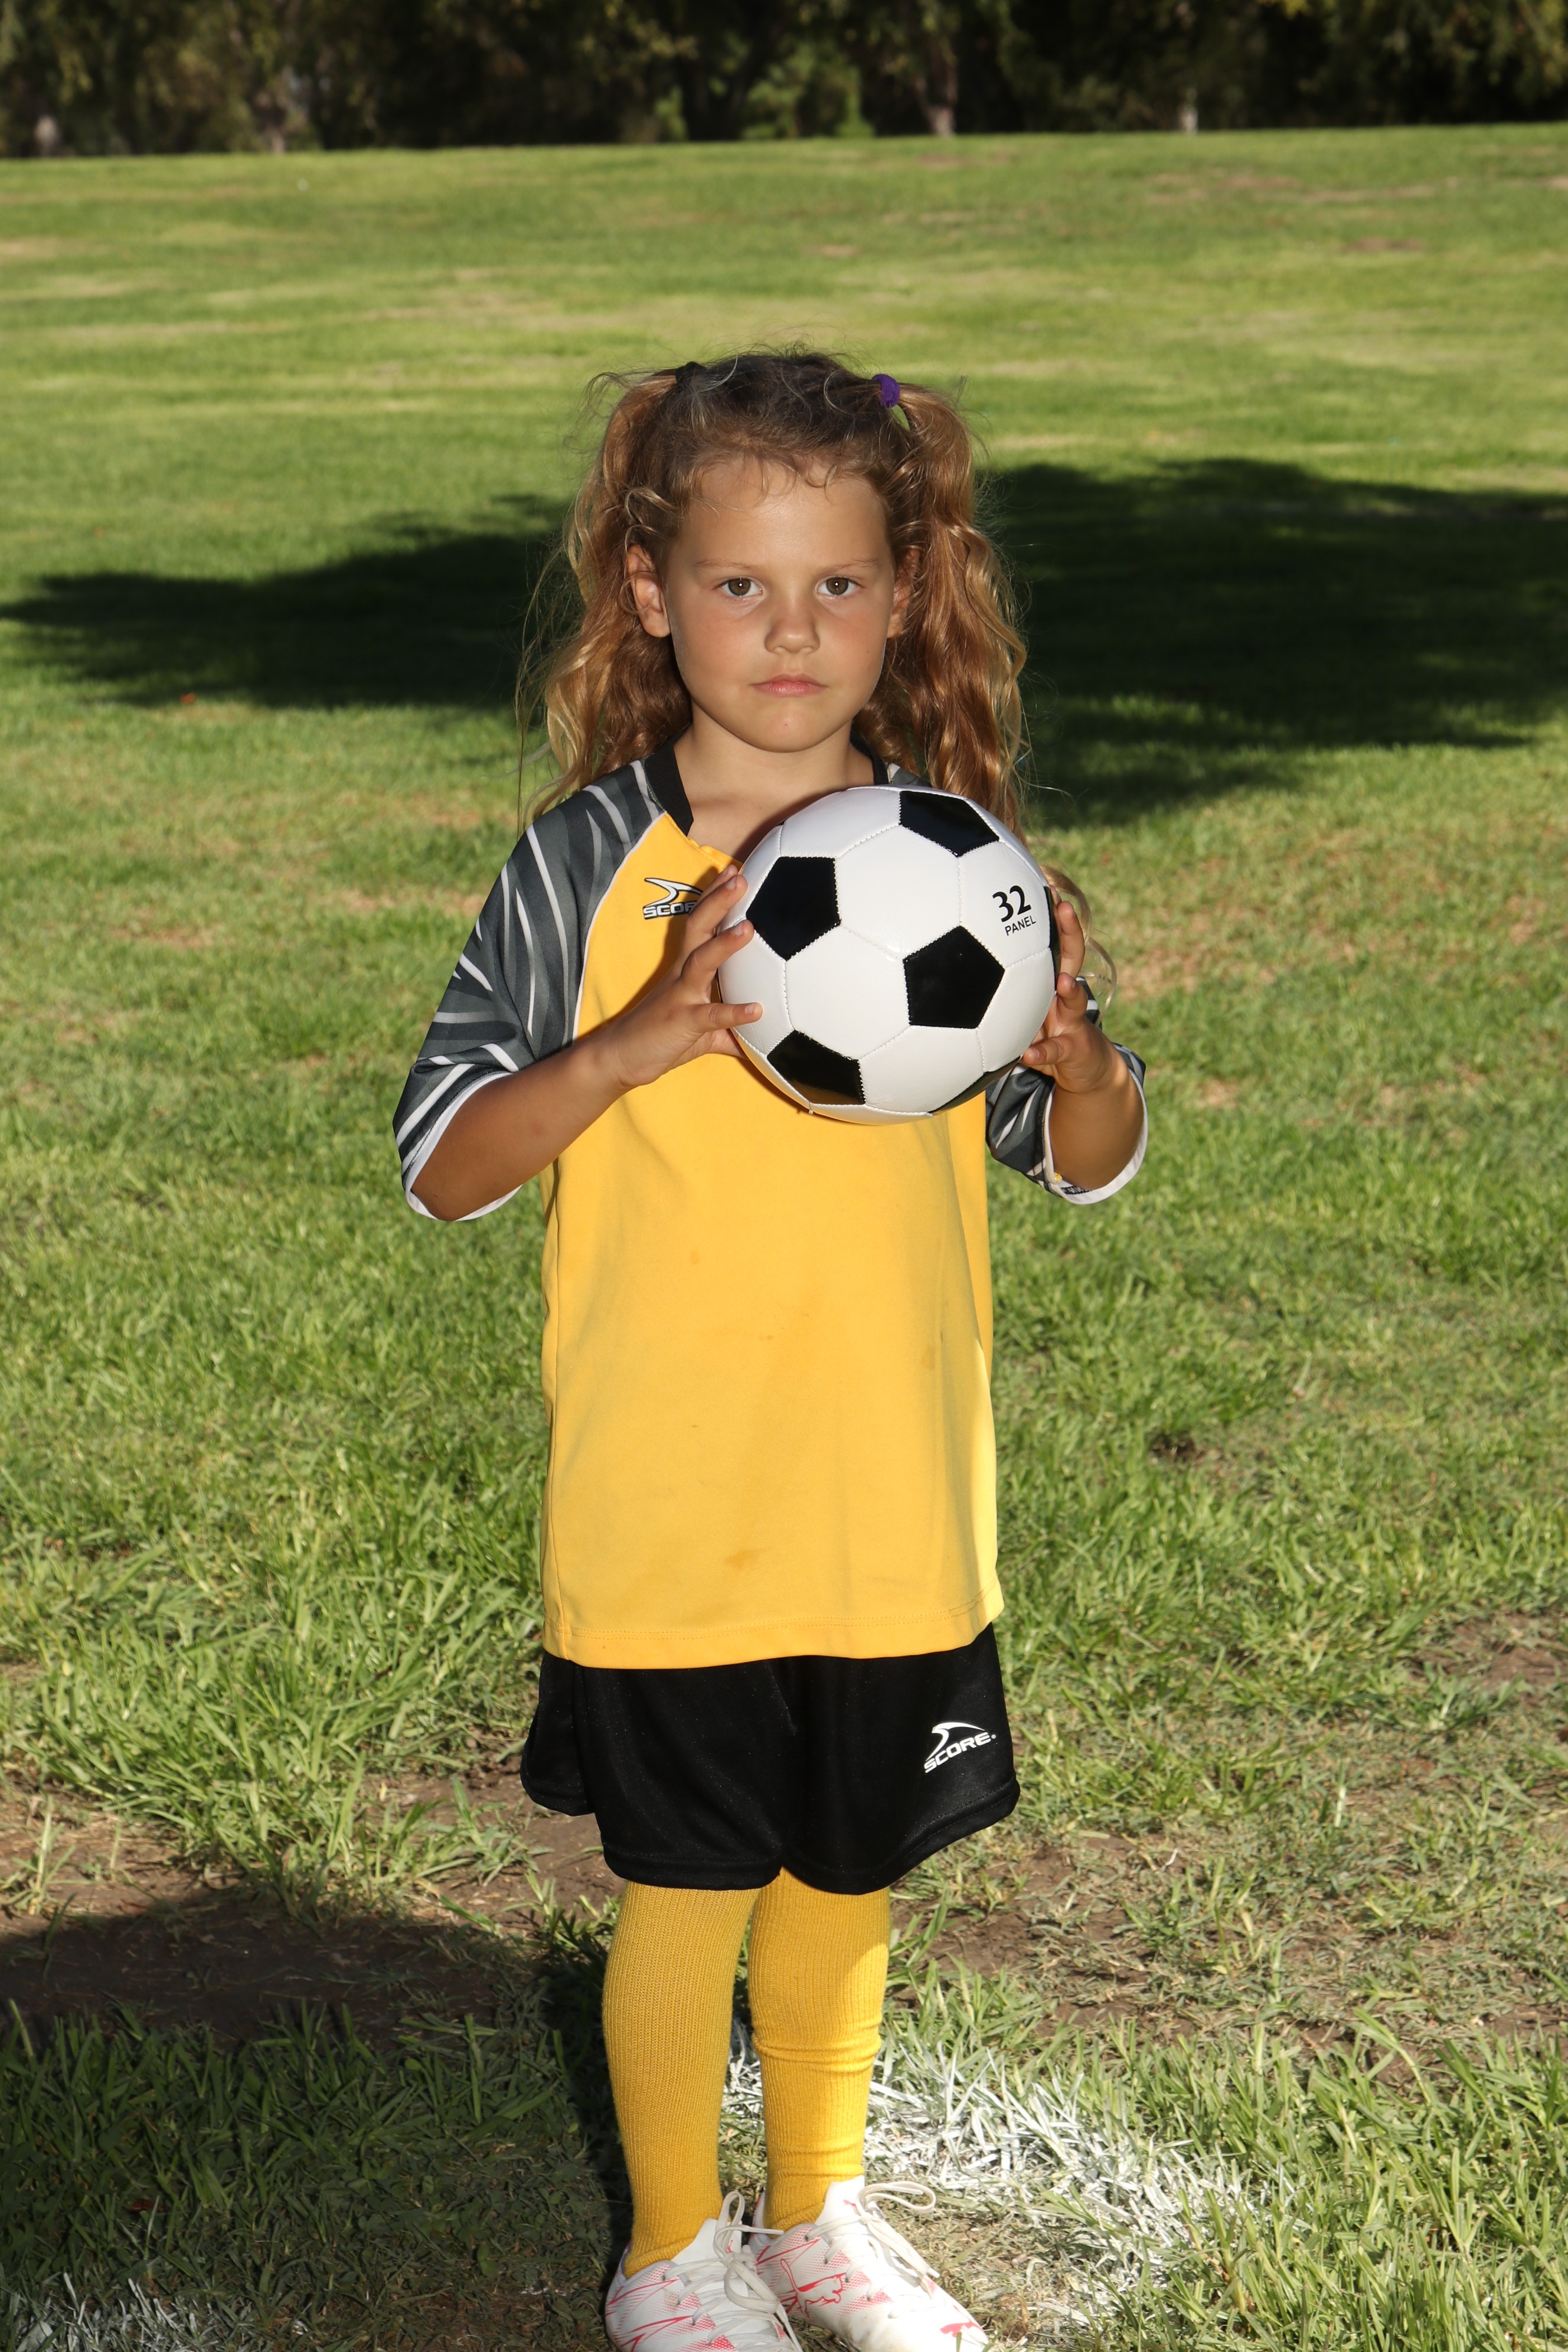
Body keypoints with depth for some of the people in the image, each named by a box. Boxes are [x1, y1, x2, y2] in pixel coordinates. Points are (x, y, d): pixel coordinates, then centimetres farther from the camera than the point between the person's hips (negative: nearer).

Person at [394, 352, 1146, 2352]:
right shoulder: (586, 873, -7)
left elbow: (1090, 1166, 6)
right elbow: (439, 1165, -9)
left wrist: (1068, 1046, -16)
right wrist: (632, 1044, -24)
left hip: (897, 1507, 3)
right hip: (666, 1514, -3)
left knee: (845, 1875, 16)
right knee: (688, 1886, 7)